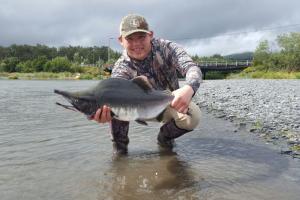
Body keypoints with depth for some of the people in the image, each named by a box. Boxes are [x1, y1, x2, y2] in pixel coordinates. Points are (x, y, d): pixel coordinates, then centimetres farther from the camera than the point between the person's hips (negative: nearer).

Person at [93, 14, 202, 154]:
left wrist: (189, 89, -62)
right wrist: (105, 112, -68)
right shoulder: (121, 67, -23)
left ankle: (165, 137, 2)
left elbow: (192, 68, -36)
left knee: (192, 117, -31)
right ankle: (119, 145, -8)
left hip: (171, 103, 0)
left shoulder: (166, 48, -22)